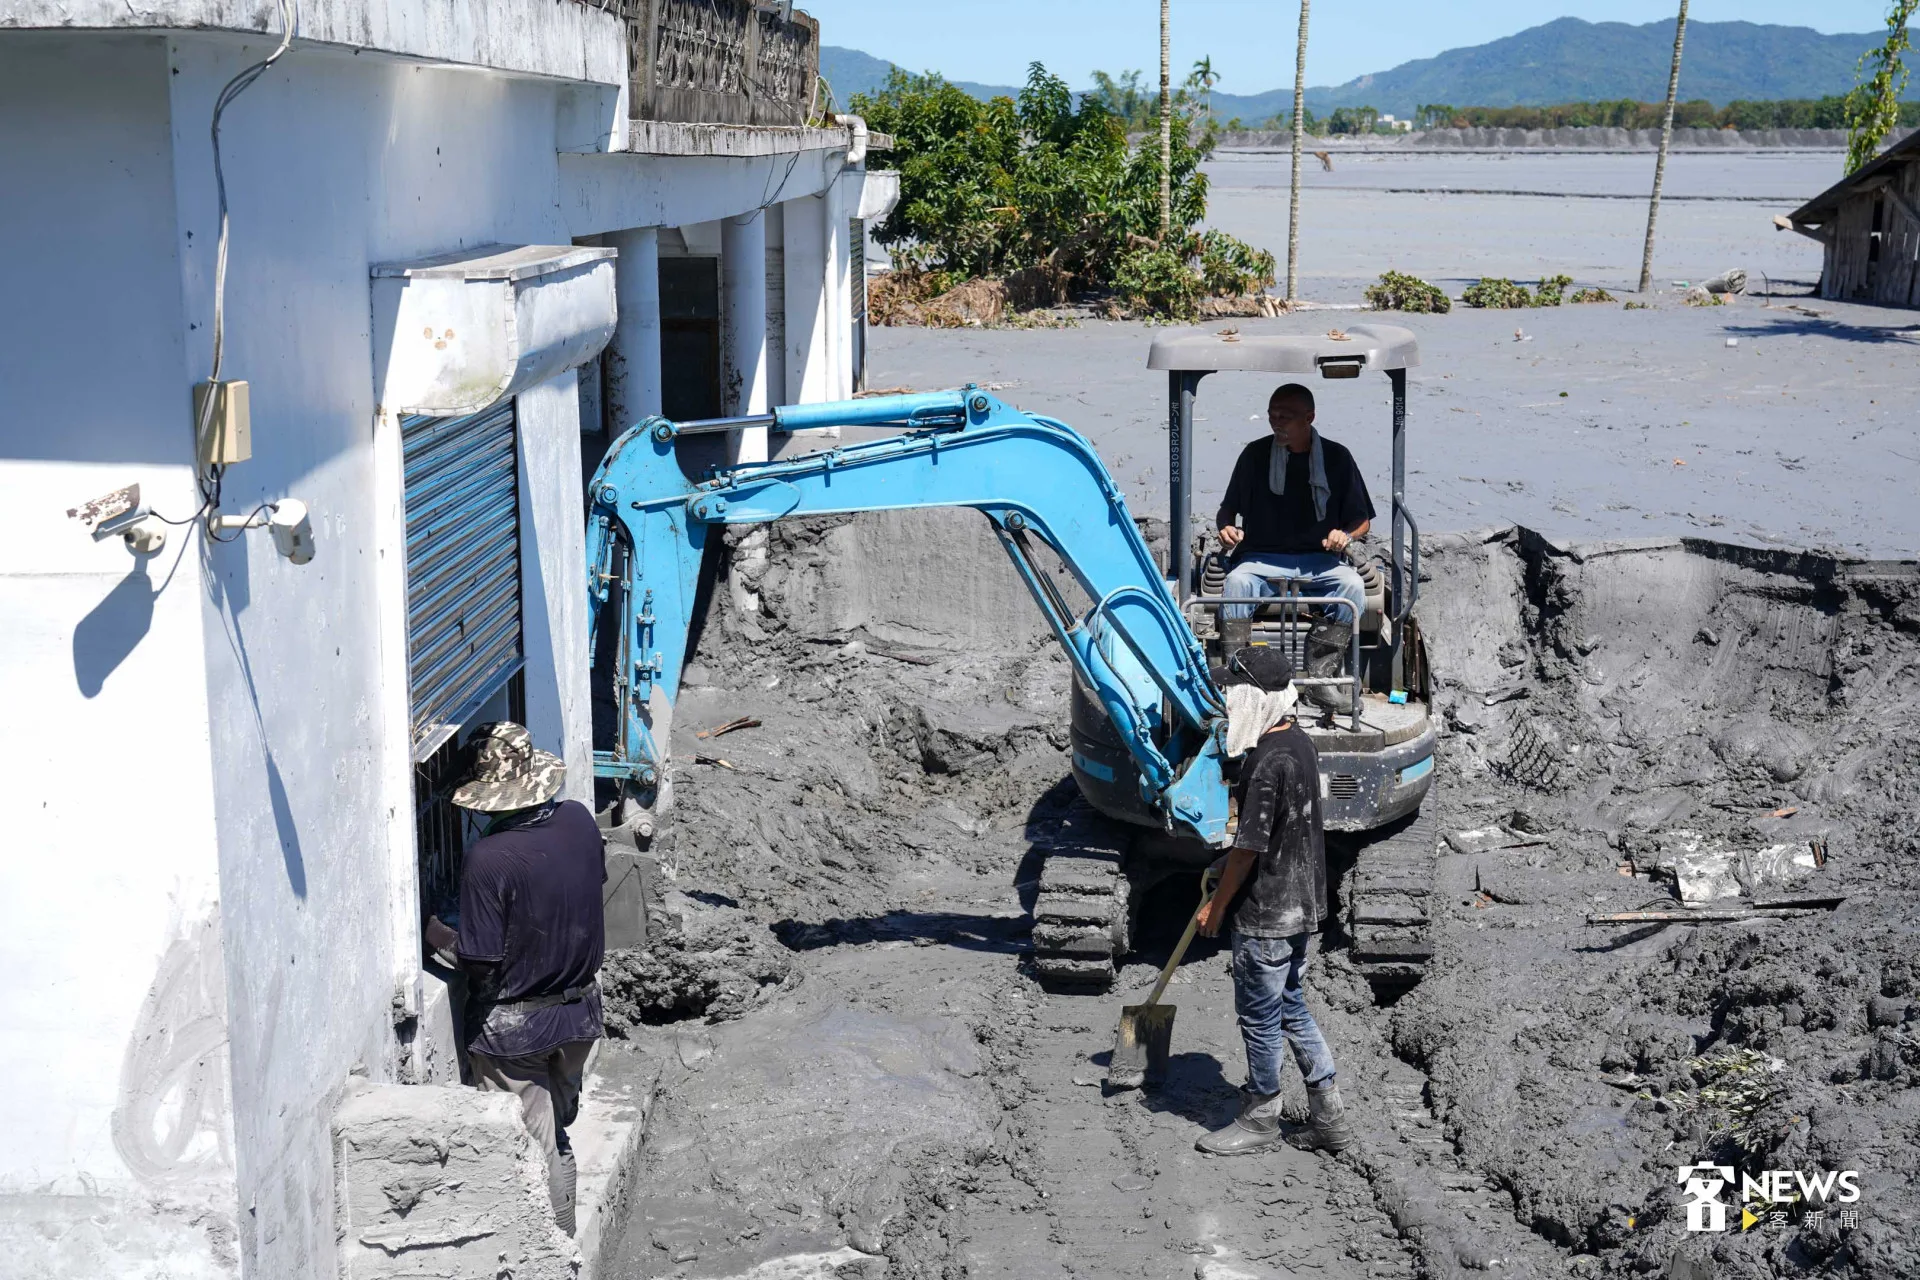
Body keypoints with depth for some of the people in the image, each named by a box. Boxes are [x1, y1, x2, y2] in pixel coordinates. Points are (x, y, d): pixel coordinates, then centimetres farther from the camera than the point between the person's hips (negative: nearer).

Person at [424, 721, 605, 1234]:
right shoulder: (580, 821, -8)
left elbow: (481, 965, -21)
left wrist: (442, 938, -4)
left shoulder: (489, 859, -26)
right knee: (560, 1135, 23)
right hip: (579, 1011, 6)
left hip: (513, 1026, -6)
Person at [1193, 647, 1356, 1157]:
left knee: (1259, 1013, 5)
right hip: (1300, 903, 10)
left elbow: (1250, 845, -21)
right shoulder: (1300, 743, 7)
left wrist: (1217, 904, -10)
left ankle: (1260, 1118, 20)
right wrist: (1225, 871, 20)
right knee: (1290, 1006, 18)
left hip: (1266, 911, -10)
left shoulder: (1268, 761, -23)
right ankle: (1328, 1115, 21)